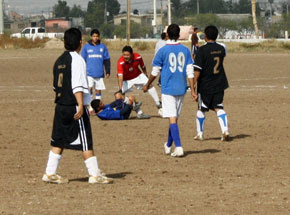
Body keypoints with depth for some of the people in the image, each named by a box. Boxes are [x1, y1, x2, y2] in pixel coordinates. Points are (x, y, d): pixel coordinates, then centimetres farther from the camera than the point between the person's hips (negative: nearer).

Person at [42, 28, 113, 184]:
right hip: (74, 106, -8)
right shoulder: (77, 60, -11)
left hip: (60, 106, 8)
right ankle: (95, 174, -1)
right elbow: (77, 85, -20)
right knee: (85, 142, -4)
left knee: (58, 141, 11)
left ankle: (50, 173, 9)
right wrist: (81, 105, -23)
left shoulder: (60, 60, 13)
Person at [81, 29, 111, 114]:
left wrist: (108, 71, 4)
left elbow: (107, 60, 10)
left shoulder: (103, 47, 7)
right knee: (89, 89, -16)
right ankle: (90, 107, -9)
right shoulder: (86, 47, 4)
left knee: (98, 91, 5)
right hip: (89, 73, -2)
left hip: (99, 74, 2)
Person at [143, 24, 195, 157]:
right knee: (175, 118, 16)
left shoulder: (163, 51, -7)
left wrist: (147, 85, 14)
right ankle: (168, 145, 31)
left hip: (168, 89, -4)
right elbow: (190, 72, 0)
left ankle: (178, 147, -20)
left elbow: (155, 72, -1)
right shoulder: (185, 50, 3)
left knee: (172, 118, -7)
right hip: (181, 89, 4)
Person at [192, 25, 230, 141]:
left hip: (205, 85, -4)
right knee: (219, 108, 7)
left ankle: (200, 134, 20)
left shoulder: (202, 50, -16)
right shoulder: (221, 48, 0)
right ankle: (225, 130, -12)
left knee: (201, 109, 11)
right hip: (219, 84, 4)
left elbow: (197, 70, -19)